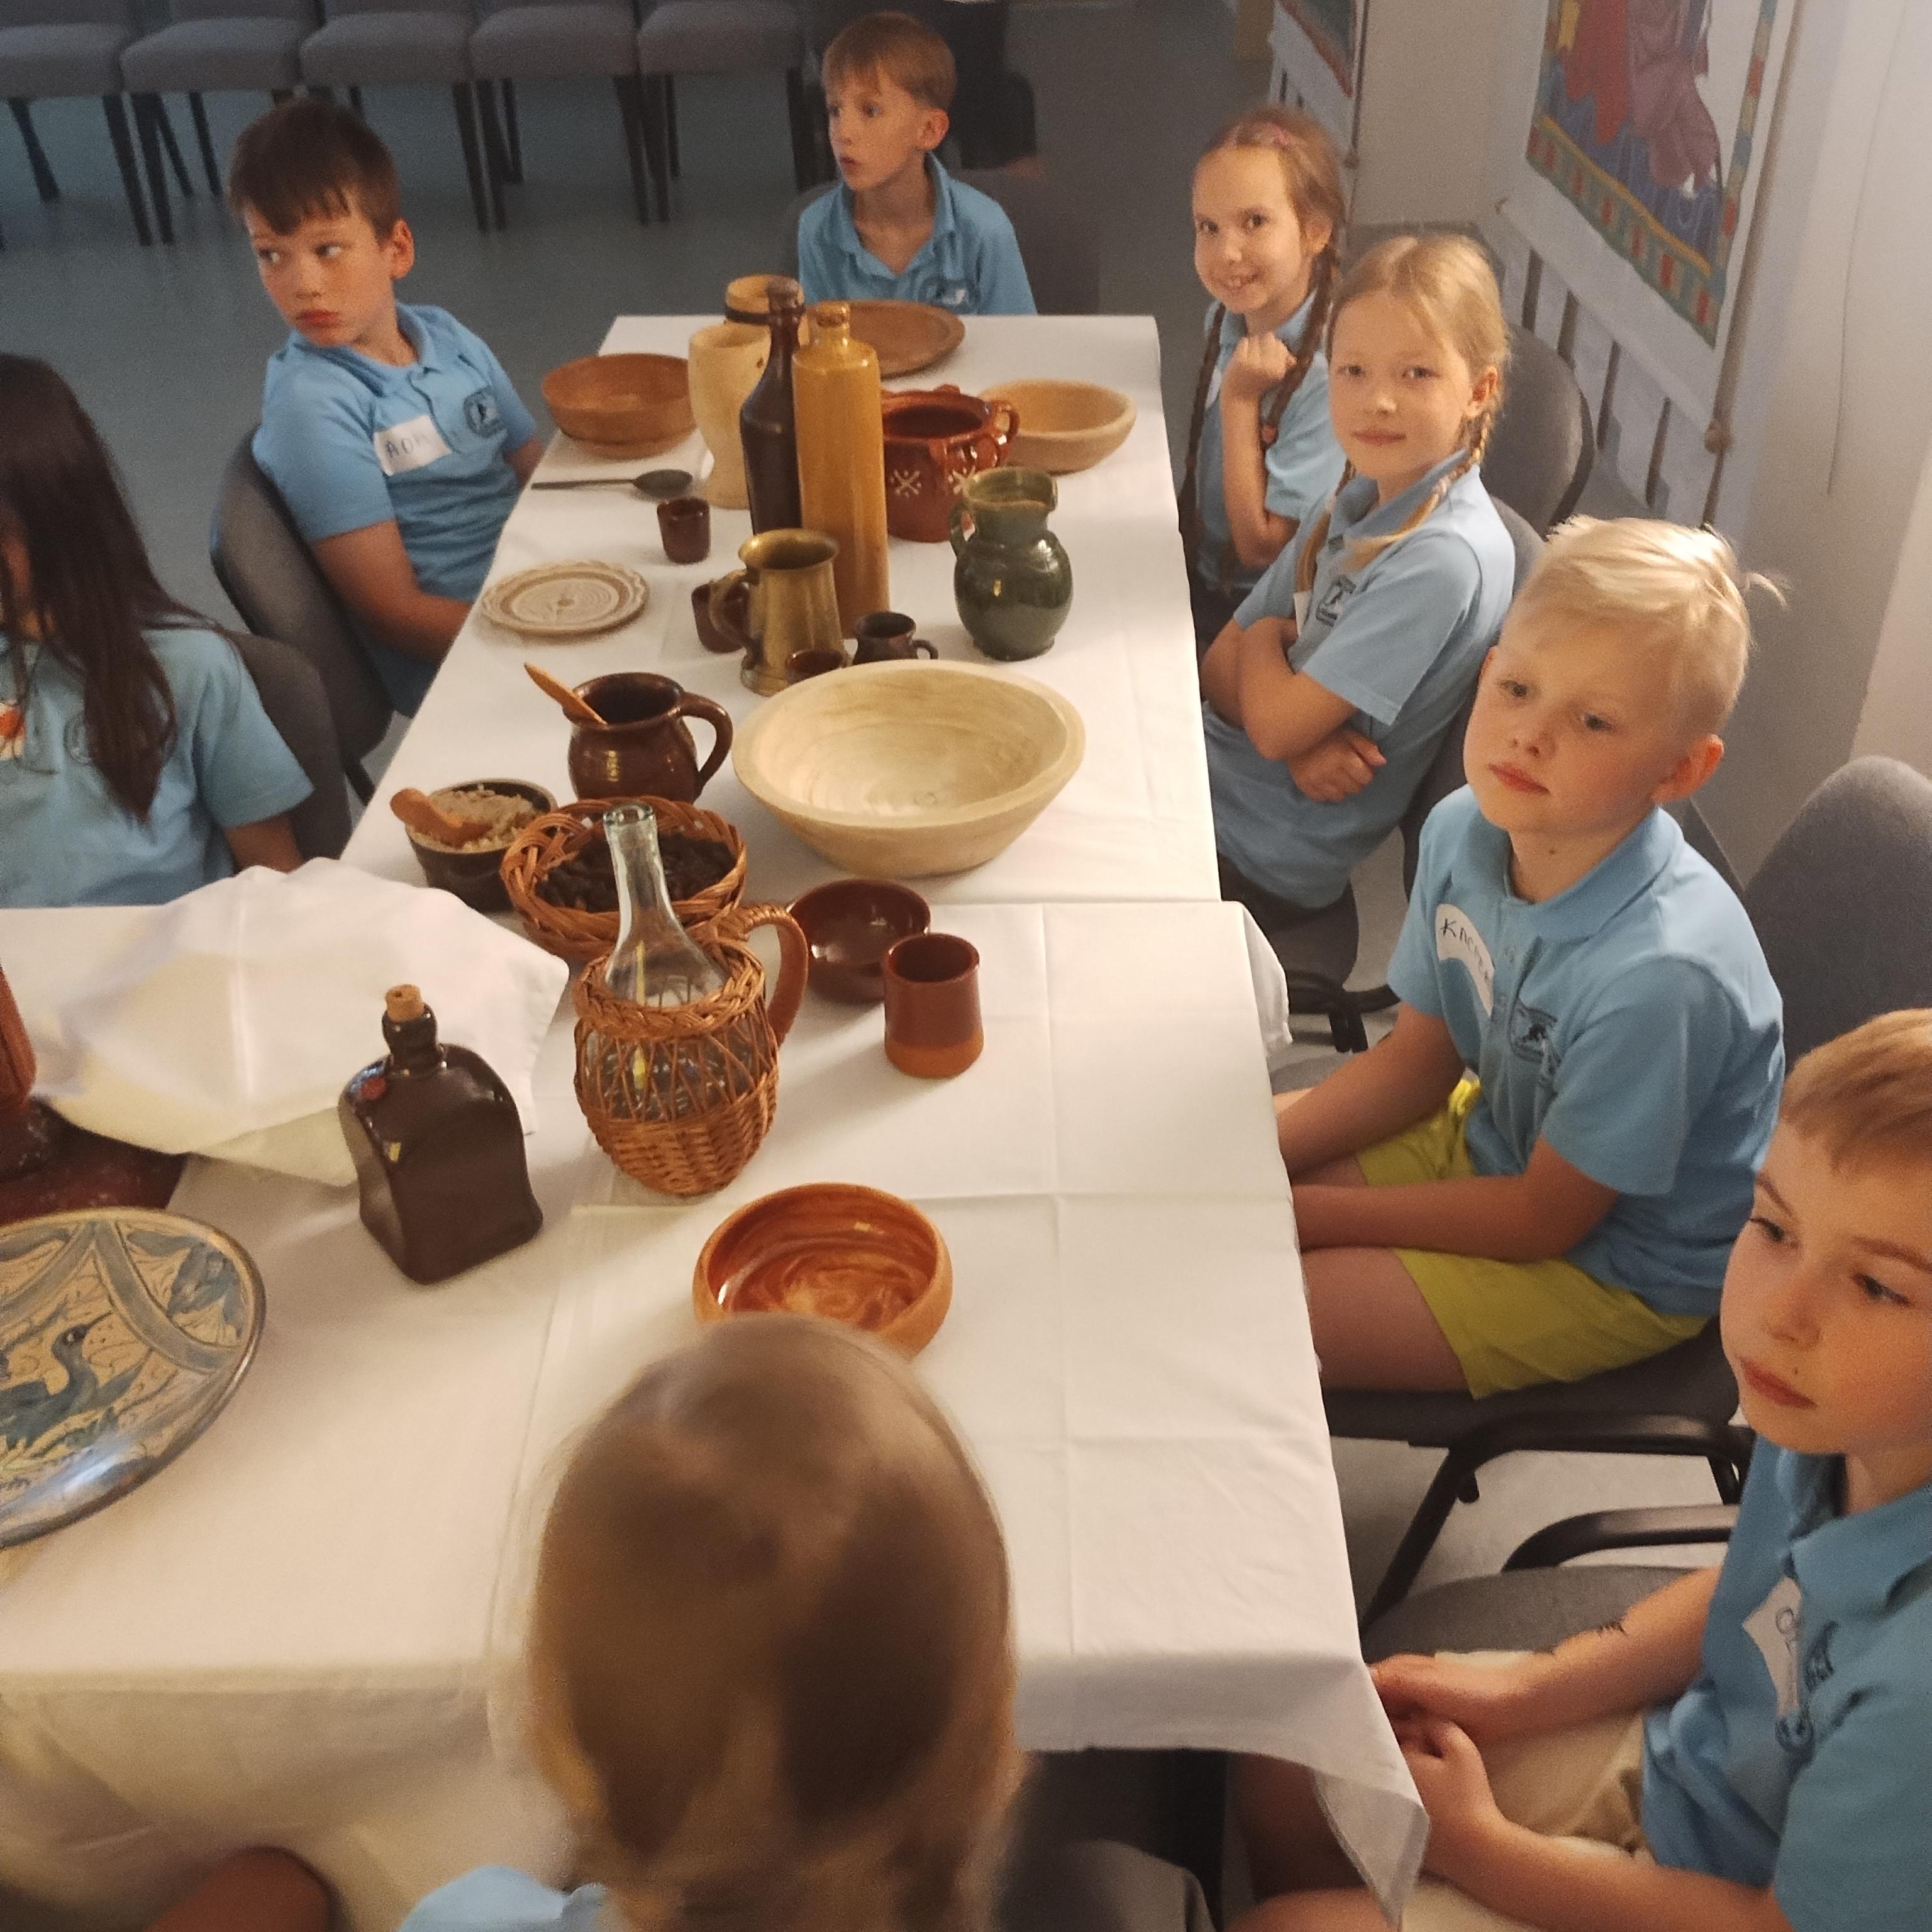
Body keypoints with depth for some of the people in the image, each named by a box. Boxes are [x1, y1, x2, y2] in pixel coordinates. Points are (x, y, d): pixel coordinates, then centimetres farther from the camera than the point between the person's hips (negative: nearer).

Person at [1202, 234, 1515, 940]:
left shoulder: (1444, 557, -25)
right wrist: (1298, 740, -17)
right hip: (1210, 773, 7)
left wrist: (1264, 639, -4)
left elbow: (1276, 724, -25)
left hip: (1256, 858, -7)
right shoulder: (1359, 500, 1)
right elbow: (1221, 665, 4)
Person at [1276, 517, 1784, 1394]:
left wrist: (1304, 1213, -18)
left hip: (1614, 1269, -7)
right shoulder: (1463, 831, -14)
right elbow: (1420, 1055, 2)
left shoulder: (1659, 972, -35)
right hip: (1492, 1132, 7)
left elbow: (1543, 1218, -22)